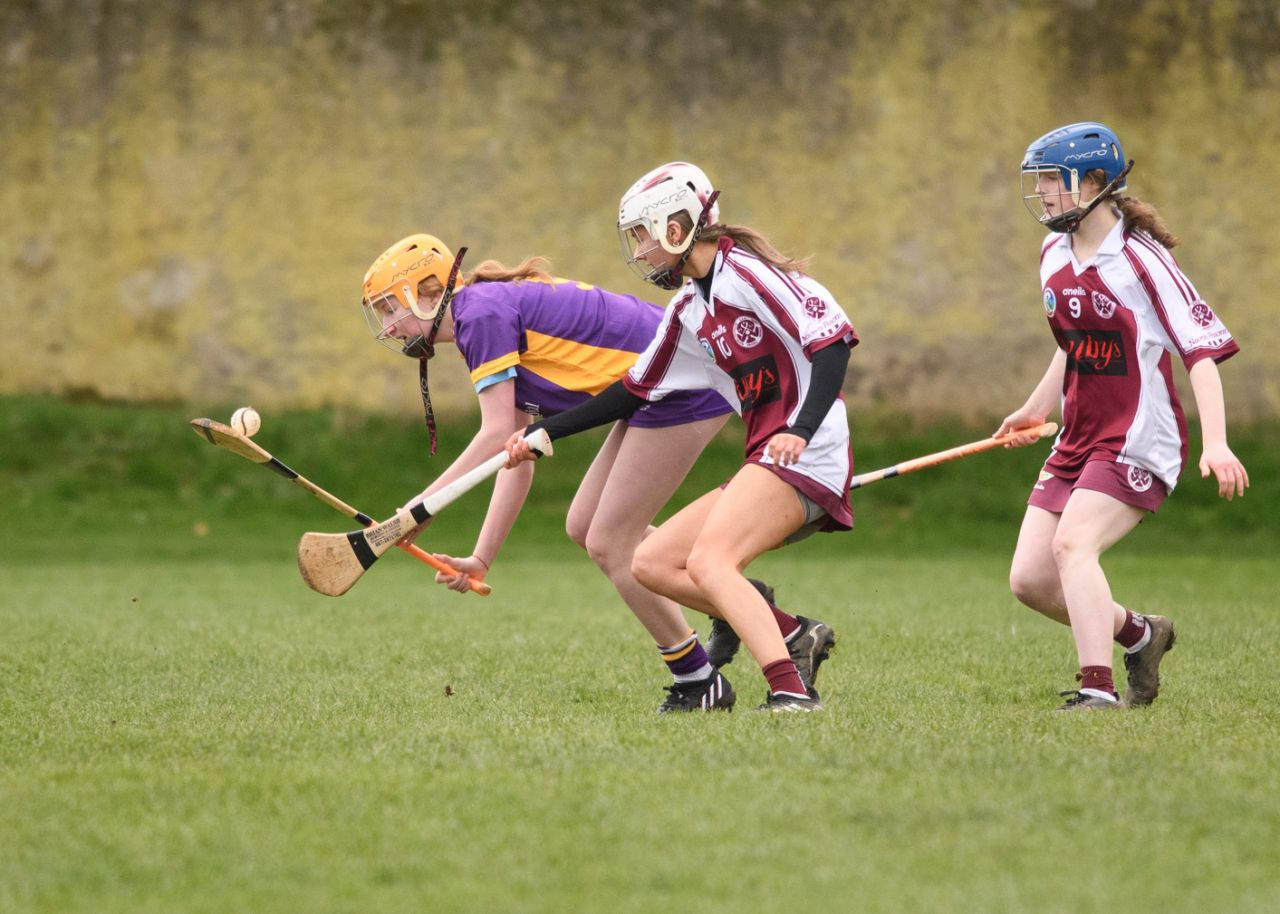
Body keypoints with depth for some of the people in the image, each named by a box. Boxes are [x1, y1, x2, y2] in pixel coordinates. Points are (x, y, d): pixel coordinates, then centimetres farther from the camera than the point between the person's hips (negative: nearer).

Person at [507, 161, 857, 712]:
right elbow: (638, 389, 26)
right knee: (652, 565, 5)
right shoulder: (688, 310, 17)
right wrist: (544, 434, 24)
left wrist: (800, 430, -30)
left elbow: (833, 340, -18)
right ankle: (794, 636, 0)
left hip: (805, 456, -10)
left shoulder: (747, 273, -10)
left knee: (707, 561, -26)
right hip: (765, 463, 10)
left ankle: (791, 691, -33)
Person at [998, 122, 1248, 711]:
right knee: (1029, 579, 0)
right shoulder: (1054, 255, 10)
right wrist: (1034, 410, 36)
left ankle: (1097, 689, -31)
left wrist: (1215, 443, -26)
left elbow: (1202, 348, -16)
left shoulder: (1140, 259, -12)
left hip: (1138, 441, -8)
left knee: (1072, 544, -29)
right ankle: (1138, 634, 22)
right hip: (1078, 441, 8)